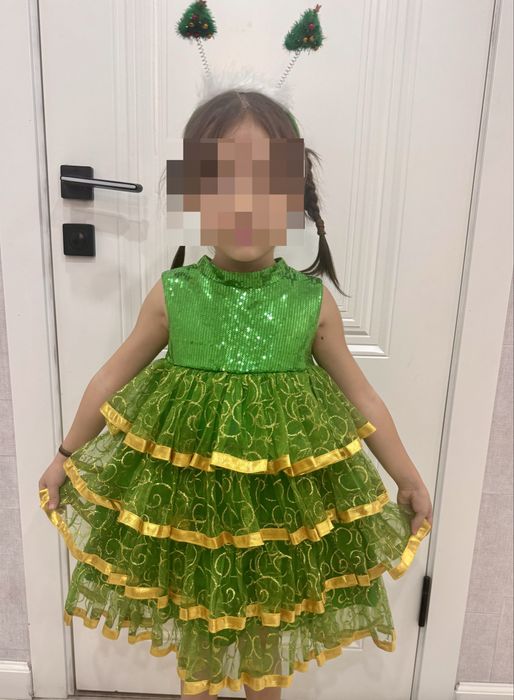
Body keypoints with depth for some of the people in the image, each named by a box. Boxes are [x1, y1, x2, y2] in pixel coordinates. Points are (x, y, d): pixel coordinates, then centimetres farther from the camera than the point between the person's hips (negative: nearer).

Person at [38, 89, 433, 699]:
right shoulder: (172, 294, -11)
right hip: (185, 488, 1)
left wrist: (408, 478, 5)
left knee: (269, 614, 24)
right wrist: (67, 457, 9)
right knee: (192, 608, 24)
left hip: (283, 493, 0)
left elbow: (358, 394, 0)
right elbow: (114, 377, 1)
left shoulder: (312, 300, -10)